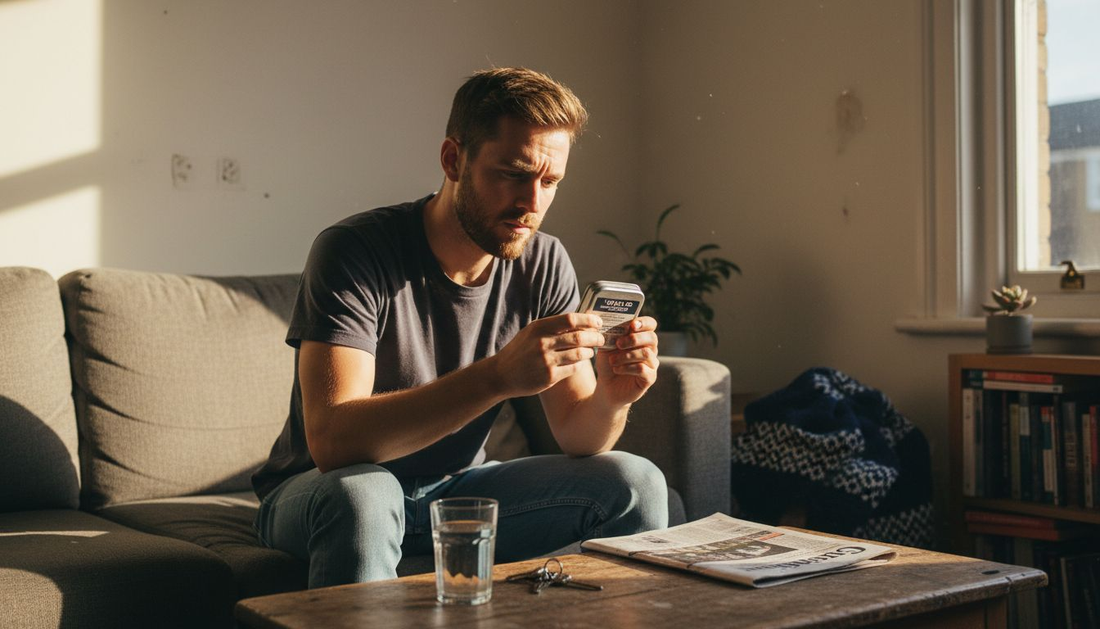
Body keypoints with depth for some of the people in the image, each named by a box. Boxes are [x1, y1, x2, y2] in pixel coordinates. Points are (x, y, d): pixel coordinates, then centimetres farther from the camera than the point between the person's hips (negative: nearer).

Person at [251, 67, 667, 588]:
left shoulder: (544, 265, -5)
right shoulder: (354, 251, -22)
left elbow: (577, 437, -5)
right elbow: (331, 439, -34)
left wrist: (613, 397, -29)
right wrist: (500, 375, -42)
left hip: (454, 490, 5)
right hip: (317, 495, -4)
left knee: (636, 483, -12)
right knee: (359, 492, -38)